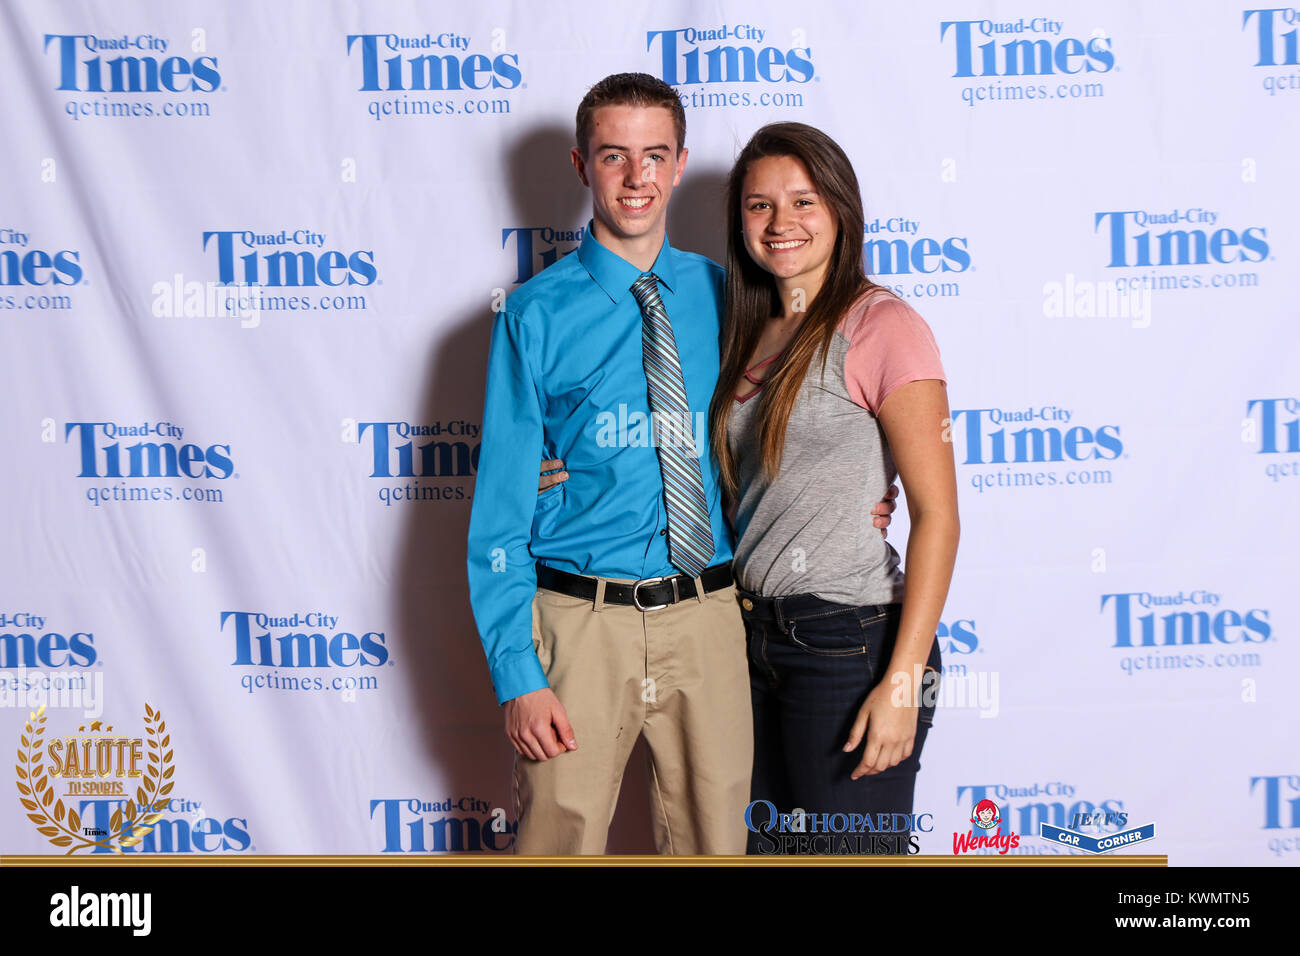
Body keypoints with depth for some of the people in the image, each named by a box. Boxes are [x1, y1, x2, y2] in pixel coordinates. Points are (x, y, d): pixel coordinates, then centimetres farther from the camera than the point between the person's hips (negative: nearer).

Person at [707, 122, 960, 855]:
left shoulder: (880, 324, -10)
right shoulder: (752, 334, 12)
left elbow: (937, 514, -14)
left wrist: (903, 681, -18)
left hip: (850, 640, -7)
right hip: (755, 636, 7)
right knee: (769, 846, 15)